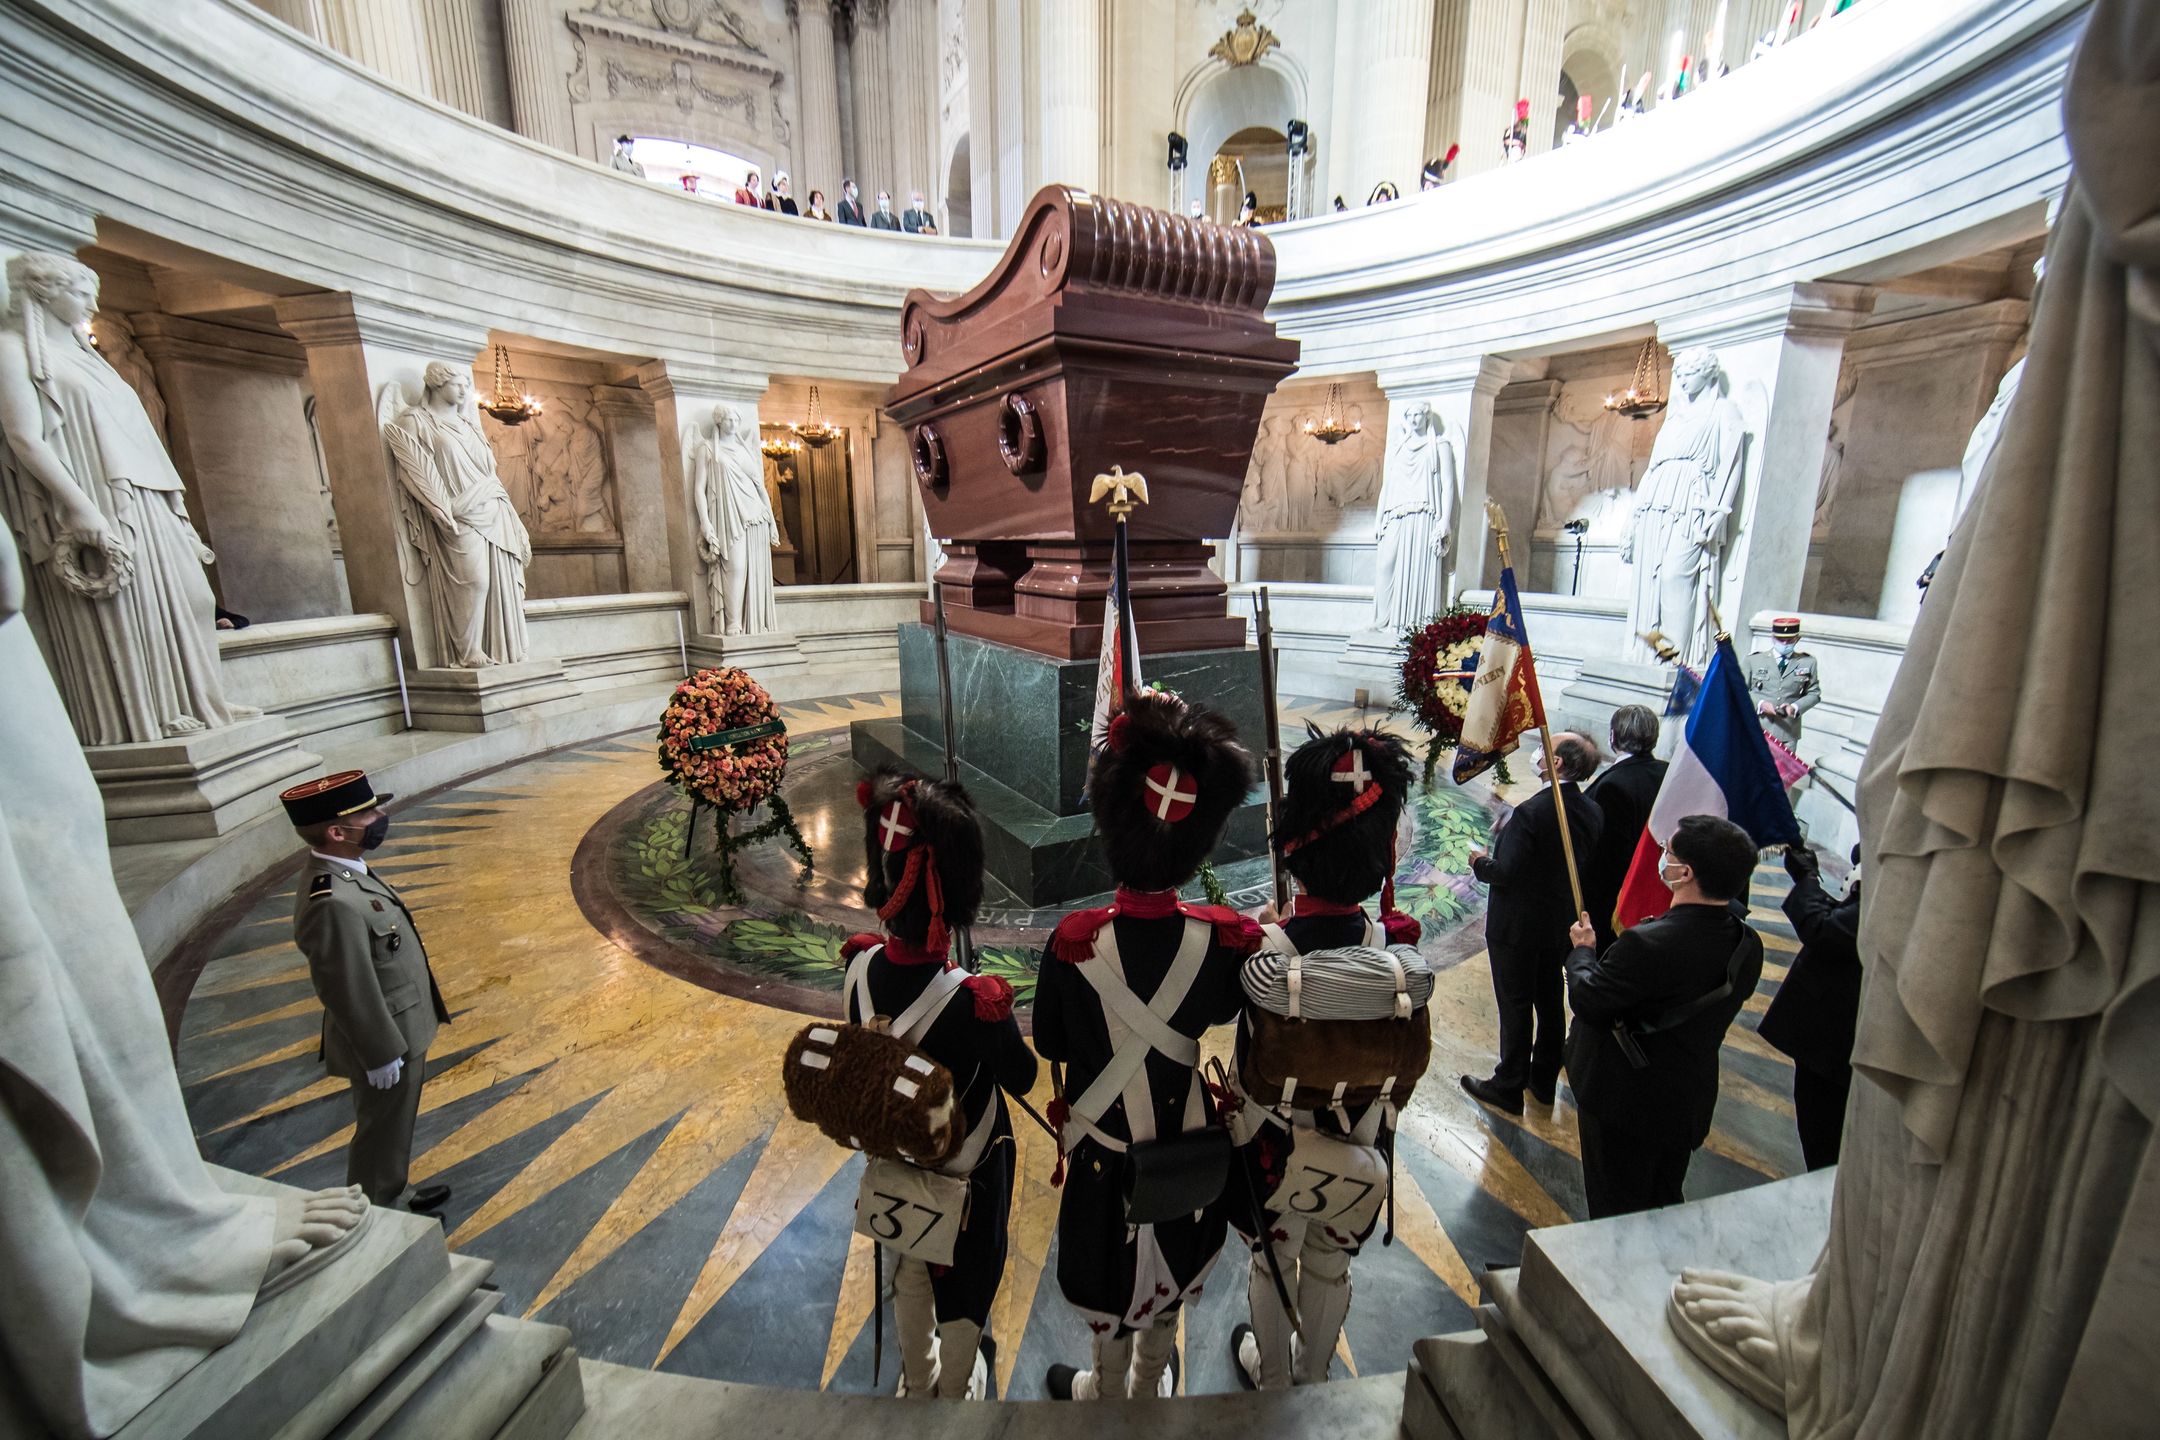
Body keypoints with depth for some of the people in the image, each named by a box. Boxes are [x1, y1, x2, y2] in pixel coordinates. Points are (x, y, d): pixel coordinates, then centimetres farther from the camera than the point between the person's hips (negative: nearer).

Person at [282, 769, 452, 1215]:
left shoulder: (343, 870, -4)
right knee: (382, 1135, 14)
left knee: (392, 1129, 27)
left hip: (398, 1031, 9)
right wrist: (381, 1055, -16)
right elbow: (350, 993, -26)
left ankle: (392, 1196, 47)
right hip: (387, 1042, -9)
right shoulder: (333, 904, -34)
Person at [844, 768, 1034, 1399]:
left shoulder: (863, 966, -23)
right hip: (967, 1168, -4)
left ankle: (917, 1379, 59)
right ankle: (957, 1391, 52)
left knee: (910, 1272, 32)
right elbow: (1021, 1078, -19)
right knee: (965, 1283, 26)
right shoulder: (977, 1002, -38)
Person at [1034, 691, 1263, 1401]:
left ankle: (1109, 1394, 52)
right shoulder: (1223, 938, -26)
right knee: (1167, 1275, 30)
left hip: (1104, 1147, -2)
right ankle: (1153, 1384, 56)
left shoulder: (1072, 942, -31)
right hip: (1186, 1141, 2)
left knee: (1111, 1280, 26)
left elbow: (1049, 1044, -13)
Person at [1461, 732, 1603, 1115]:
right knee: (1550, 1004, 20)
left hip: (1517, 927, -7)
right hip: (1560, 925, 7)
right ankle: (1544, 1080, 36)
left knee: (1516, 1008, 6)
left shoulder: (1532, 811, -27)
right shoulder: (1590, 813, -3)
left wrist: (1480, 862, -4)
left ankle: (1509, 1086, 19)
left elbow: (1505, 874, -26)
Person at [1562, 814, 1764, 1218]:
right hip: (1688, 1104, 7)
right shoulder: (1748, 946, -9)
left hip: (1623, 1104, -7)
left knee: (1617, 1213, 14)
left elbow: (1586, 1000, -22)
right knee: (1665, 1207, 27)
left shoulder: (1649, 944, -34)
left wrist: (1582, 949, -4)